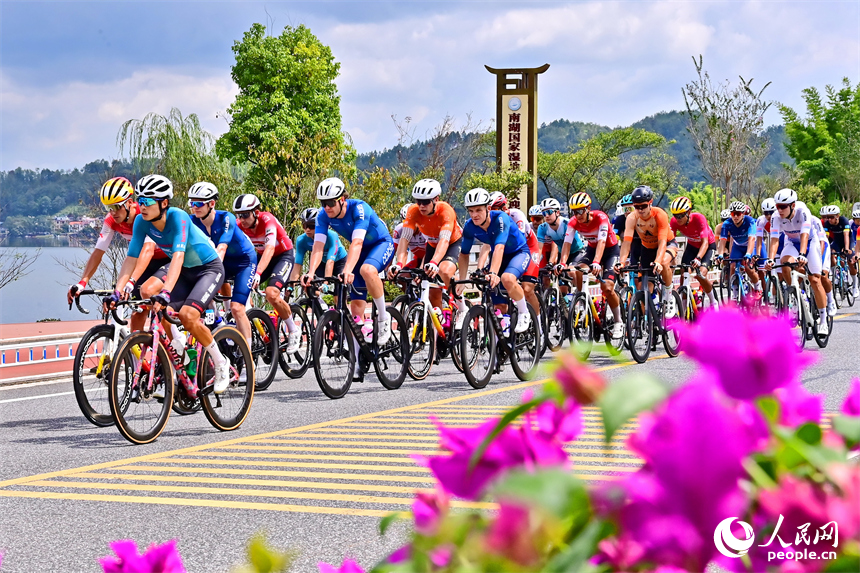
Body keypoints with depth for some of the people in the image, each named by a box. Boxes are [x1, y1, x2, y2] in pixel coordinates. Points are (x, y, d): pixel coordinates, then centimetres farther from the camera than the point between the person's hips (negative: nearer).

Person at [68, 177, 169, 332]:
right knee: (137, 314, 0)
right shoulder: (111, 220, -12)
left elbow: (148, 250, -43)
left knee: (146, 290, -31)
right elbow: (97, 253, -13)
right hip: (147, 263, 7)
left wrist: (130, 281, -56)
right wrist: (82, 283, -27)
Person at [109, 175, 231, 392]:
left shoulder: (178, 217, -31)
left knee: (188, 315, -25)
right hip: (184, 270, 6)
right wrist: (117, 292, -27)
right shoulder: (142, 222, -14)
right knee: (159, 311, -15)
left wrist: (165, 293, -53)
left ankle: (221, 365, -5)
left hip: (209, 268, -6)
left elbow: (178, 256, -41)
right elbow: (131, 258, -15)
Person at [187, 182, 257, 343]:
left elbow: (221, 249, -38)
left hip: (244, 260, -5)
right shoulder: (192, 221, -14)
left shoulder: (226, 218, -28)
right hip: (224, 262, 5)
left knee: (236, 308, -18)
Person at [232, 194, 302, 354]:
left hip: (284, 255, -6)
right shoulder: (240, 226, -16)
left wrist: (258, 273, -57)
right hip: (262, 256, 6)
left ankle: (294, 331, -7)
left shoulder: (267, 220, -31)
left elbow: (270, 248, -43)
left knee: (271, 294, -27)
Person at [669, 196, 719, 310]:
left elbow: (705, 242, -41)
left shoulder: (698, 218, -35)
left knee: (701, 274, -24)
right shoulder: (675, 221, -23)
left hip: (708, 245, -4)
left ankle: (713, 302, 1)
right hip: (692, 245, 4)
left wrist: (698, 259, -57)